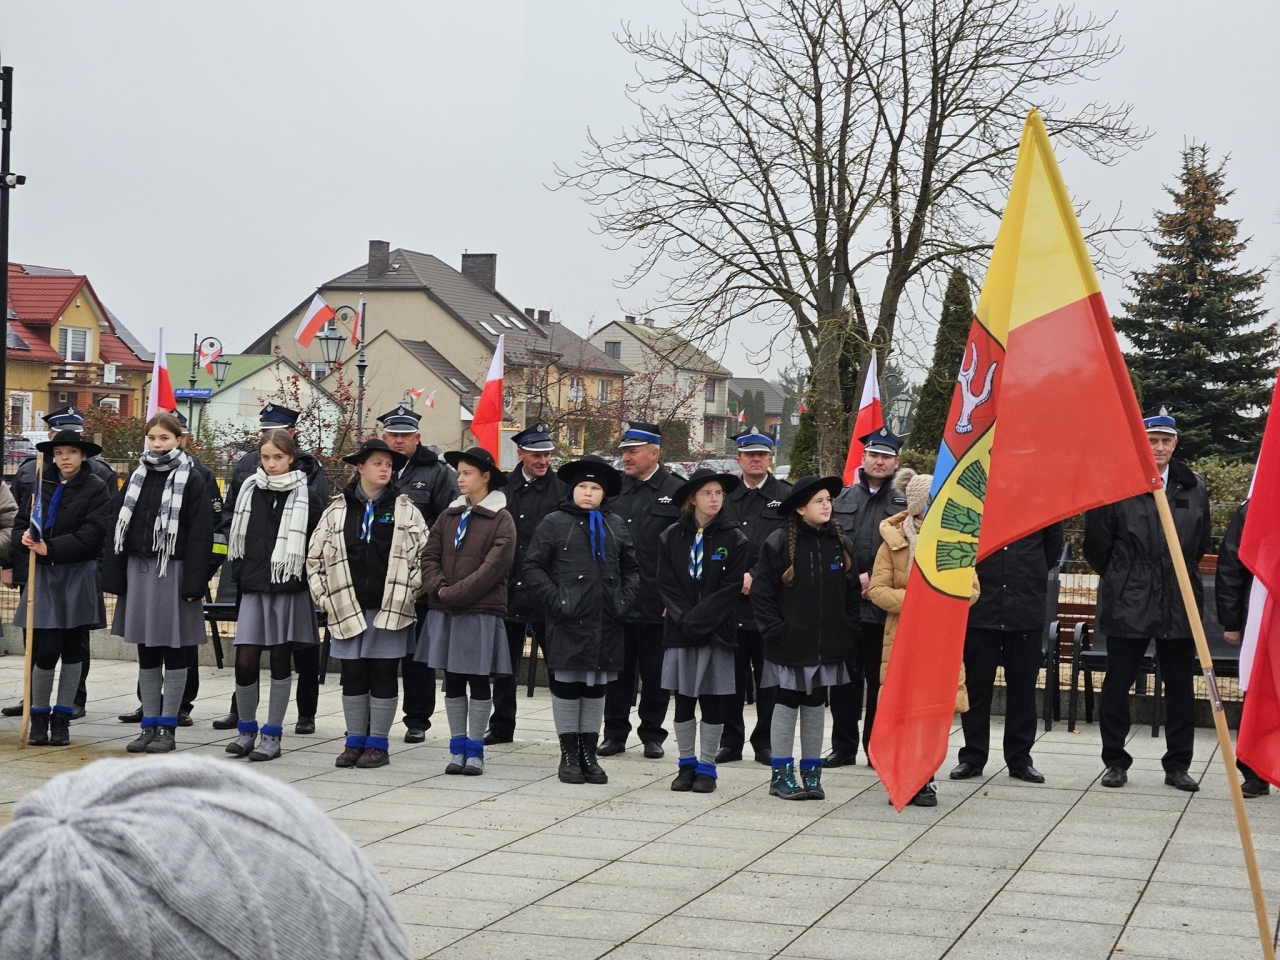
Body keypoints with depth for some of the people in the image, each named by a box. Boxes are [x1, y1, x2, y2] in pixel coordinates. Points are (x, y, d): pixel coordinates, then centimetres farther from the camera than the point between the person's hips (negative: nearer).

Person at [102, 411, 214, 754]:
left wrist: (193, 583, -15)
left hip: (173, 571, -5)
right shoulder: (137, 478, 10)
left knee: (172, 651, 2)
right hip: (138, 570, 5)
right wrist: (114, 577, 3)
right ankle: (149, 725, 16)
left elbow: (200, 535, -9)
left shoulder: (191, 481, -5)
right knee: (146, 653, 9)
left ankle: (167, 726, 7)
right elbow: (117, 528, 9)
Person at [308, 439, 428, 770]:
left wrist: (407, 592, -4)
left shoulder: (405, 510, 3)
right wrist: (324, 596, 2)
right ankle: (355, 742, 16)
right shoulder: (337, 510, 6)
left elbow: (423, 554, 3)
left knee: (383, 675, 2)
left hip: (389, 609, -2)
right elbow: (315, 557, 9)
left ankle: (378, 744, 9)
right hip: (348, 608, 2)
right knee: (352, 675, 6)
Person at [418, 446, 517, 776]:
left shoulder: (501, 520, -6)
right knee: (452, 681, 8)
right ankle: (457, 747, 16)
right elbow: (430, 556, 7)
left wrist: (453, 593, -15)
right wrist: (438, 589, -11)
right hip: (445, 612, 5)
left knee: (478, 680, 3)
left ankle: (475, 749, 11)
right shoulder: (449, 516, 10)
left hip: (481, 612, -5)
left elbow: (492, 568, -14)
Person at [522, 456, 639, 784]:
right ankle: (568, 754, 9)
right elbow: (532, 568, -2)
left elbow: (631, 568, 18)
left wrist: (623, 600, 3)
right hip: (567, 622, -3)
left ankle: (589, 753, 17)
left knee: (596, 686, 9)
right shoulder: (554, 523, 1)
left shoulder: (615, 525, 11)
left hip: (605, 622, 3)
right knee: (566, 683, 1)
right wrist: (555, 600, -11)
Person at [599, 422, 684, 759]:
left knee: (655, 673, 5)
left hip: (656, 603, -3)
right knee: (617, 670, 9)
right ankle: (615, 733, 17)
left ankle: (652, 734, 16)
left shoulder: (675, 492, -2)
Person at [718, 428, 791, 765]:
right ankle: (731, 741, 14)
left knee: (768, 679, 3)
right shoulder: (725, 497, 12)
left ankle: (765, 742, 12)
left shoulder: (787, 497, 4)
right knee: (731, 676, 6)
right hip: (730, 602, 2)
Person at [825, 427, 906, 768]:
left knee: (880, 679, 3)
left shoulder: (904, 504, 2)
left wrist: (874, 580, -12)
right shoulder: (842, 499, 11)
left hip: (883, 607, -2)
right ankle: (843, 746, 15)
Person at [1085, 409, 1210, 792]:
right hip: (1126, 603, -3)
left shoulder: (1194, 487, 6)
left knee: (1180, 685, 6)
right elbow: (1097, 545, 1)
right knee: (1117, 683, 3)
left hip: (1178, 602, 3)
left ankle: (1178, 765, 14)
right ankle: (1115, 762, 15)